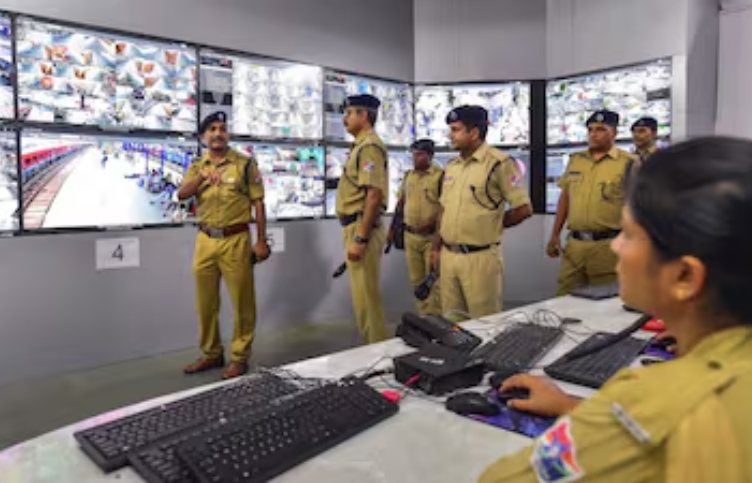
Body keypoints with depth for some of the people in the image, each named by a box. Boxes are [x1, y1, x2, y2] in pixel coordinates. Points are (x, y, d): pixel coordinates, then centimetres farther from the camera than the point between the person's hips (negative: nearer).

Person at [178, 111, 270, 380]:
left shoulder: (244, 163, -1)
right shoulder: (197, 166, 11)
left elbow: (258, 203, -2)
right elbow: (181, 195, -4)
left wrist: (261, 241, -6)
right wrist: (202, 177, -23)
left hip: (235, 240, -4)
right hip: (205, 240, 4)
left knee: (242, 301, 2)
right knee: (205, 302, 12)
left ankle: (240, 357, 15)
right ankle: (212, 353, 27)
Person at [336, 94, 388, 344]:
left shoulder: (369, 146, -14)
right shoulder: (361, 145, 17)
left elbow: (374, 195, -23)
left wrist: (360, 239, -24)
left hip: (361, 228, -10)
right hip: (355, 227, 10)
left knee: (366, 296, -3)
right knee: (364, 295, 17)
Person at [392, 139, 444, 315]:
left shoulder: (440, 175, -9)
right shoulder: (408, 176, 11)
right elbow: (400, 203, 19)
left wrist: (431, 223, -22)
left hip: (431, 236, -6)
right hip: (410, 236, 6)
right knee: (416, 280, 13)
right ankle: (423, 315, 25)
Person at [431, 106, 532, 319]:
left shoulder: (499, 163, -11)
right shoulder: (452, 166, 12)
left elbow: (524, 209, -11)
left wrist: (490, 225, -3)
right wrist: (436, 247, 16)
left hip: (480, 257, -7)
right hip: (448, 255, 7)